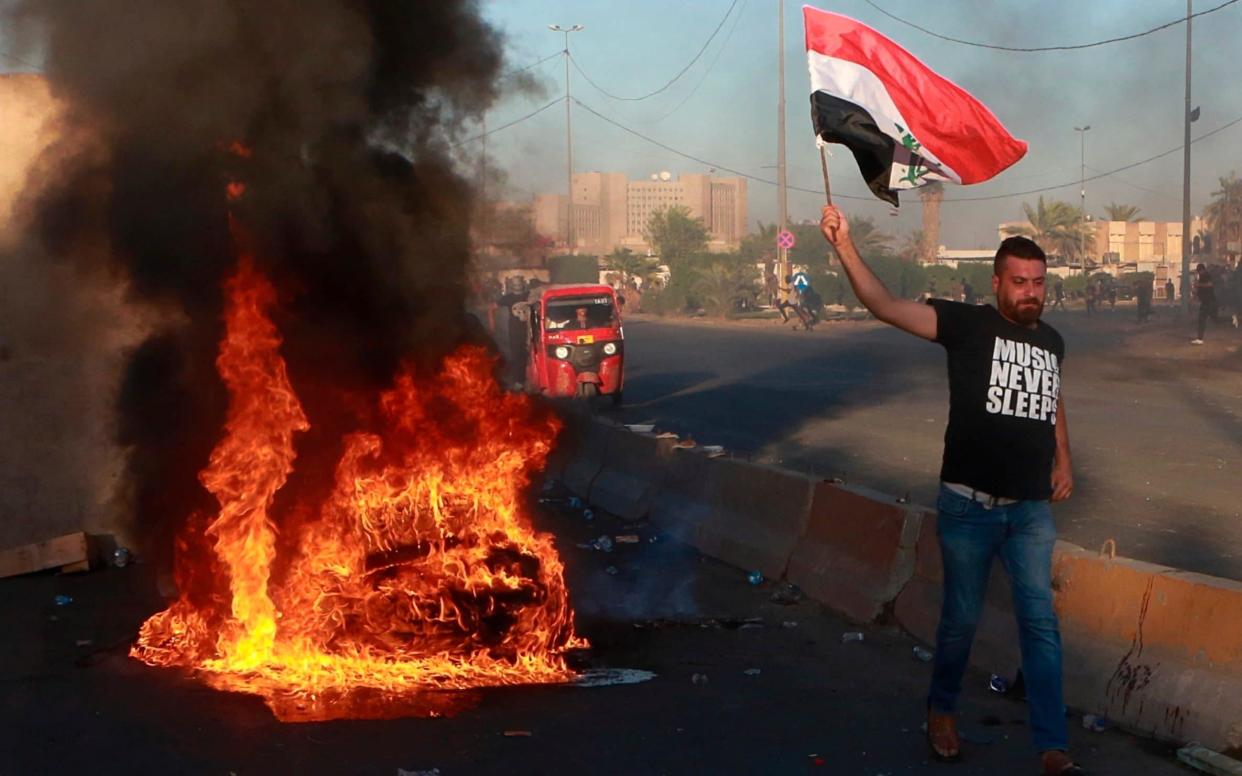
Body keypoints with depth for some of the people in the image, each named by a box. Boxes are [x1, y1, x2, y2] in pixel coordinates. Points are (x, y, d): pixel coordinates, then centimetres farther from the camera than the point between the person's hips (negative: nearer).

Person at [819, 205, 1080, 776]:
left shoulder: (1051, 341, 8)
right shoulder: (968, 324, -9)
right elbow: (887, 307, -22)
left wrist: (1063, 460, 19)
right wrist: (845, 247, -34)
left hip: (1032, 509, 4)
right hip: (969, 505, -4)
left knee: (1040, 623, 3)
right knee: (962, 617, 10)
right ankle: (941, 710, 35)